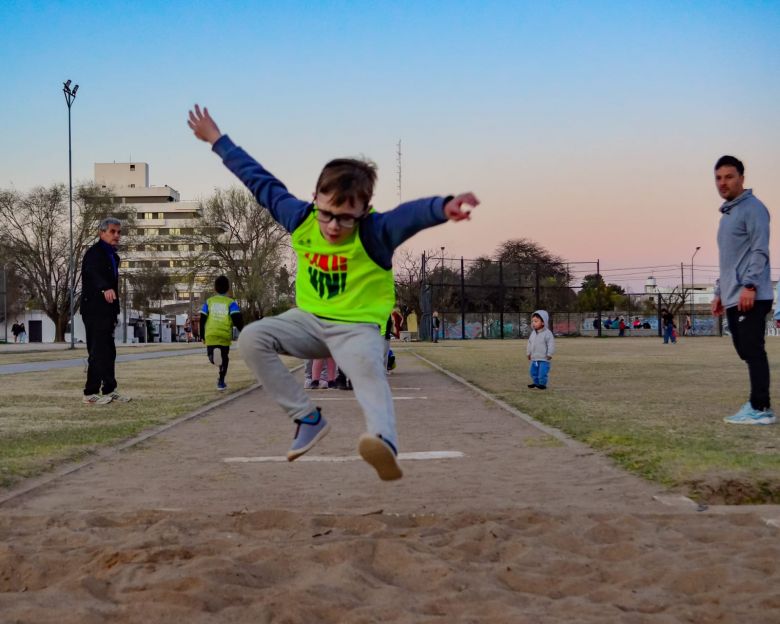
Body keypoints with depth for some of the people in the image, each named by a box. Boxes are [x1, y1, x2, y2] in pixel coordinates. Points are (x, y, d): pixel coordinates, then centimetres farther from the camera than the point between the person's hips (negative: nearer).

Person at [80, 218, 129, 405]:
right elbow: (93, 273, -32)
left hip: (107, 311, 9)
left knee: (109, 353, 12)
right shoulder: (94, 253, -12)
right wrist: (106, 289, -52)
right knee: (97, 352, -8)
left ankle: (109, 390, 18)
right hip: (94, 310, -9)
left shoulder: (112, 256, 16)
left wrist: (115, 312, 19)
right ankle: (90, 393, -4)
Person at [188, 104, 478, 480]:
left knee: (368, 370, -37)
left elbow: (410, 215, -44)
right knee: (252, 339, -16)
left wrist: (443, 208, -68)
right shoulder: (300, 219, -8)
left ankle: (384, 441, -66)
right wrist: (217, 140, 15)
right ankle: (307, 418, -12)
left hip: (358, 326, -6)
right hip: (309, 319, 6)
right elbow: (261, 183, 6)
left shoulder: (373, 232, -22)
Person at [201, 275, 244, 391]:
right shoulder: (231, 302, 1)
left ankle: (213, 355, -25)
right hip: (225, 335, -1)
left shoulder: (209, 302, 9)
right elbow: (237, 319, -8)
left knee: (213, 359, 10)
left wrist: (202, 335, 18)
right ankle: (221, 382, 7)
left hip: (210, 335, 1)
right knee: (224, 358, 14)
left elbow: (202, 319, 8)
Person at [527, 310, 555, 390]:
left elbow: (551, 344, -15)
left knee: (542, 372, -10)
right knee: (533, 371, 15)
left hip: (544, 359, -7)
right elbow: (530, 343, 20)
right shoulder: (533, 333, 10)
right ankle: (536, 382, 30)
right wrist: (528, 353, 20)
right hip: (534, 359, 7)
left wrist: (549, 354, -17)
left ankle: (542, 384, 5)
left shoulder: (547, 333, -13)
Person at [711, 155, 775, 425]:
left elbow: (760, 250, -15)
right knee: (746, 352, 9)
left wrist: (750, 285, -23)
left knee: (753, 351, -11)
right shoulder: (727, 214, 22)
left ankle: (760, 408, -11)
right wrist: (720, 292, 24)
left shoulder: (752, 208, -6)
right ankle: (757, 406, 12)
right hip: (732, 298, 9)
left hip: (750, 297, -9)